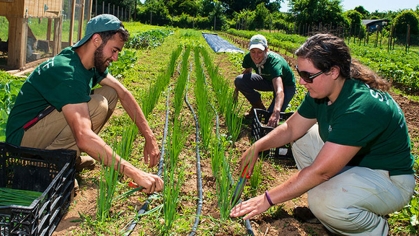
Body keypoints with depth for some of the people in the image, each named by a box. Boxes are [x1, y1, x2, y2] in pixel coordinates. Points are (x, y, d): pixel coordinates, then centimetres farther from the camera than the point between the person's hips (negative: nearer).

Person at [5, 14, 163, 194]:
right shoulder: (67, 72, -30)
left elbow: (123, 94, 2)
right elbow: (84, 137, -40)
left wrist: (149, 137, -7)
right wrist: (135, 173, -43)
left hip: (45, 127, 9)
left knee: (110, 93, 0)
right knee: (97, 106, -28)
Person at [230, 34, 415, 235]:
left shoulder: (361, 108, -35)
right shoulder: (320, 93, -8)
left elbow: (320, 171, -35)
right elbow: (291, 128, 5)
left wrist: (268, 199, -30)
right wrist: (257, 147, -11)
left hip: (389, 179, -8)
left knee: (323, 201, -33)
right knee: (301, 138, 6)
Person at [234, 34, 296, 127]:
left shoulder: (274, 61, -39)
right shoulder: (249, 58, -20)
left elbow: (279, 90, -53)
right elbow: (247, 72, 5)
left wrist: (276, 112, -69)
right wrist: (237, 90, -6)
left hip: (286, 85, -6)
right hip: (268, 80, 6)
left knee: (271, 122, -27)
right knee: (239, 80, -20)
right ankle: (258, 106, 2)